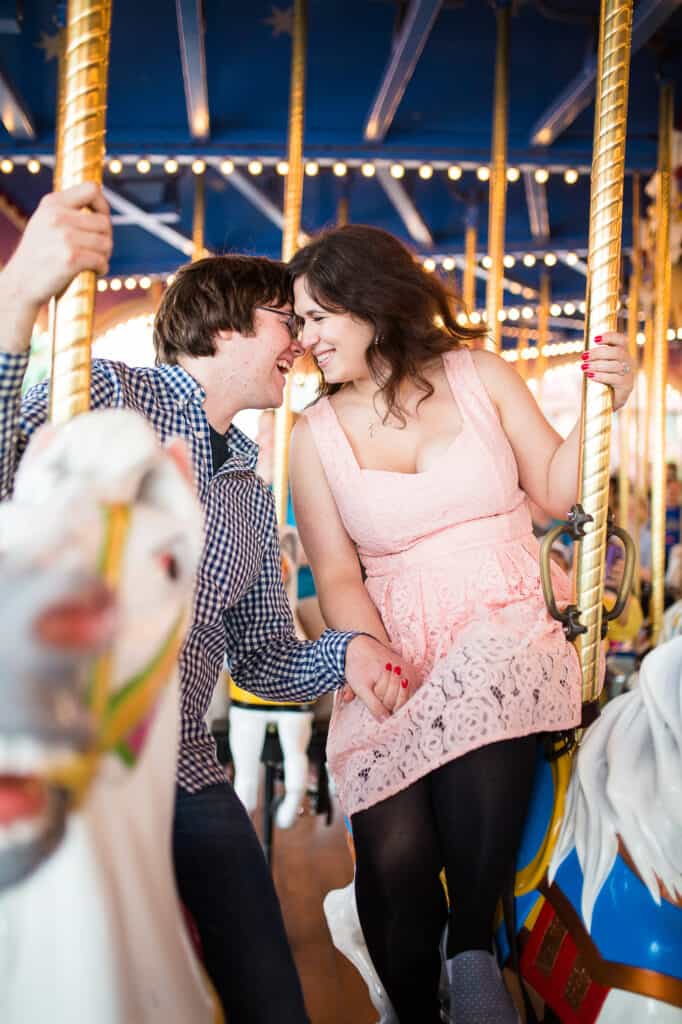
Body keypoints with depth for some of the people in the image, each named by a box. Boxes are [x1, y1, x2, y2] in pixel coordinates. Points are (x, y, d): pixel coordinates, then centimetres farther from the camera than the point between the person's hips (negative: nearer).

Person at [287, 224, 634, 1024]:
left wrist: (600, 407, -5)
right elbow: (338, 578, 4)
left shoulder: (480, 375, 6)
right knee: (394, 855, -22)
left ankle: (473, 951, -18)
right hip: (397, 652, 1)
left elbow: (555, 491, 9)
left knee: (478, 706, -37)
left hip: (511, 627, 0)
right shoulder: (315, 437, 7)